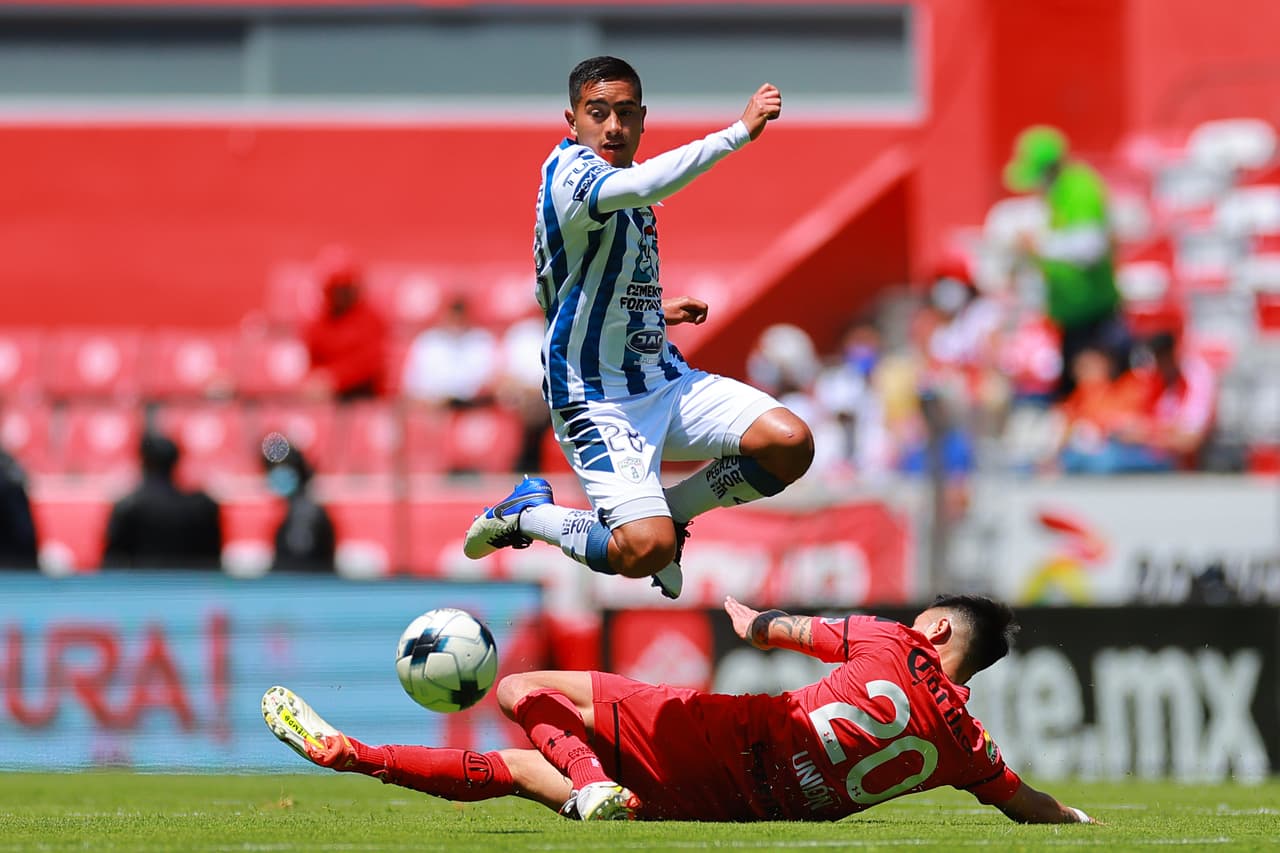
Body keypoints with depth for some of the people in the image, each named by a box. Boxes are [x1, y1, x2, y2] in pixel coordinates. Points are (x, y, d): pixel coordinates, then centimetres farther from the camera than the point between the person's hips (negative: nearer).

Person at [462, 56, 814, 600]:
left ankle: (670, 509, 14)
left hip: (663, 377, 9)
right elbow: (639, 187, -41)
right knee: (646, 551, -25)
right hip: (596, 400, -9)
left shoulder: (621, 183, 12)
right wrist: (740, 131, -40)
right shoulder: (569, 173, -18)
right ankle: (529, 512, 5)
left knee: (790, 445, -10)